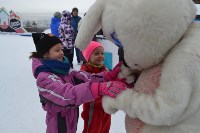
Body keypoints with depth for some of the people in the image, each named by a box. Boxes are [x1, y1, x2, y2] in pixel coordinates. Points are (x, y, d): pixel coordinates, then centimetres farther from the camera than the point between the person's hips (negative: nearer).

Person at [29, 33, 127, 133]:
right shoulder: (44, 78, -23)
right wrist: (100, 89, -50)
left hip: (72, 119, 7)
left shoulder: (63, 69, 1)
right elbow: (67, 94, -38)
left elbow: (86, 78, -11)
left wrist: (109, 76, -27)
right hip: (59, 124, -7)